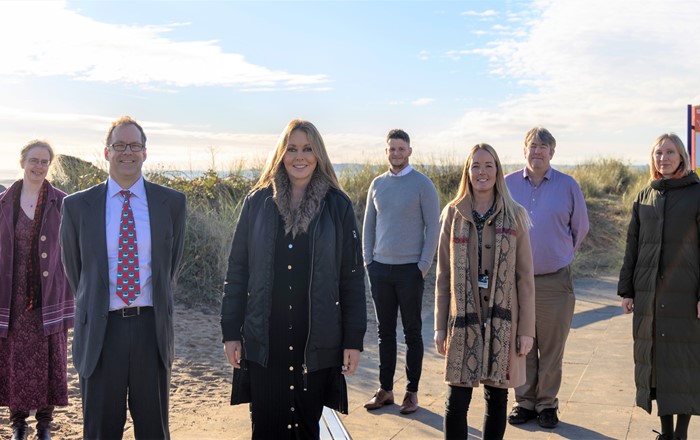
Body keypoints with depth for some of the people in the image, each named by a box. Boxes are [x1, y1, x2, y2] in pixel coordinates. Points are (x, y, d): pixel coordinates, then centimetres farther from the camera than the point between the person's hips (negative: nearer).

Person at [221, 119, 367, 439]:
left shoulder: (337, 206, 0)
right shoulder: (258, 202, 2)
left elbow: (353, 278, 0)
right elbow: (237, 270, 4)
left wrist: (354, 340, -2)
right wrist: (231, 332, 1)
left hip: (317, 342, 0)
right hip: (263, 342, 0)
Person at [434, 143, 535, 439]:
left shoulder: (514, 216, 2)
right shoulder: (453, 214, 4)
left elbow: (524, 276, 1)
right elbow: (443, 275, 6)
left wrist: (526, 328, -3)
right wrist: (440, 326, 3)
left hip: (502, 320, 0)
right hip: (463, 320, 0)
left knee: (497, 398, 9)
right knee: (456, 401, -1)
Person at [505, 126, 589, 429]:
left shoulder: (568, 185, -1)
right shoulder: (508, 184, 1)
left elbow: (580, 228, 11)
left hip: (555, 281, -1)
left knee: (552, 349, 7)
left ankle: (547, 404, 20)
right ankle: (524, 402, 23)